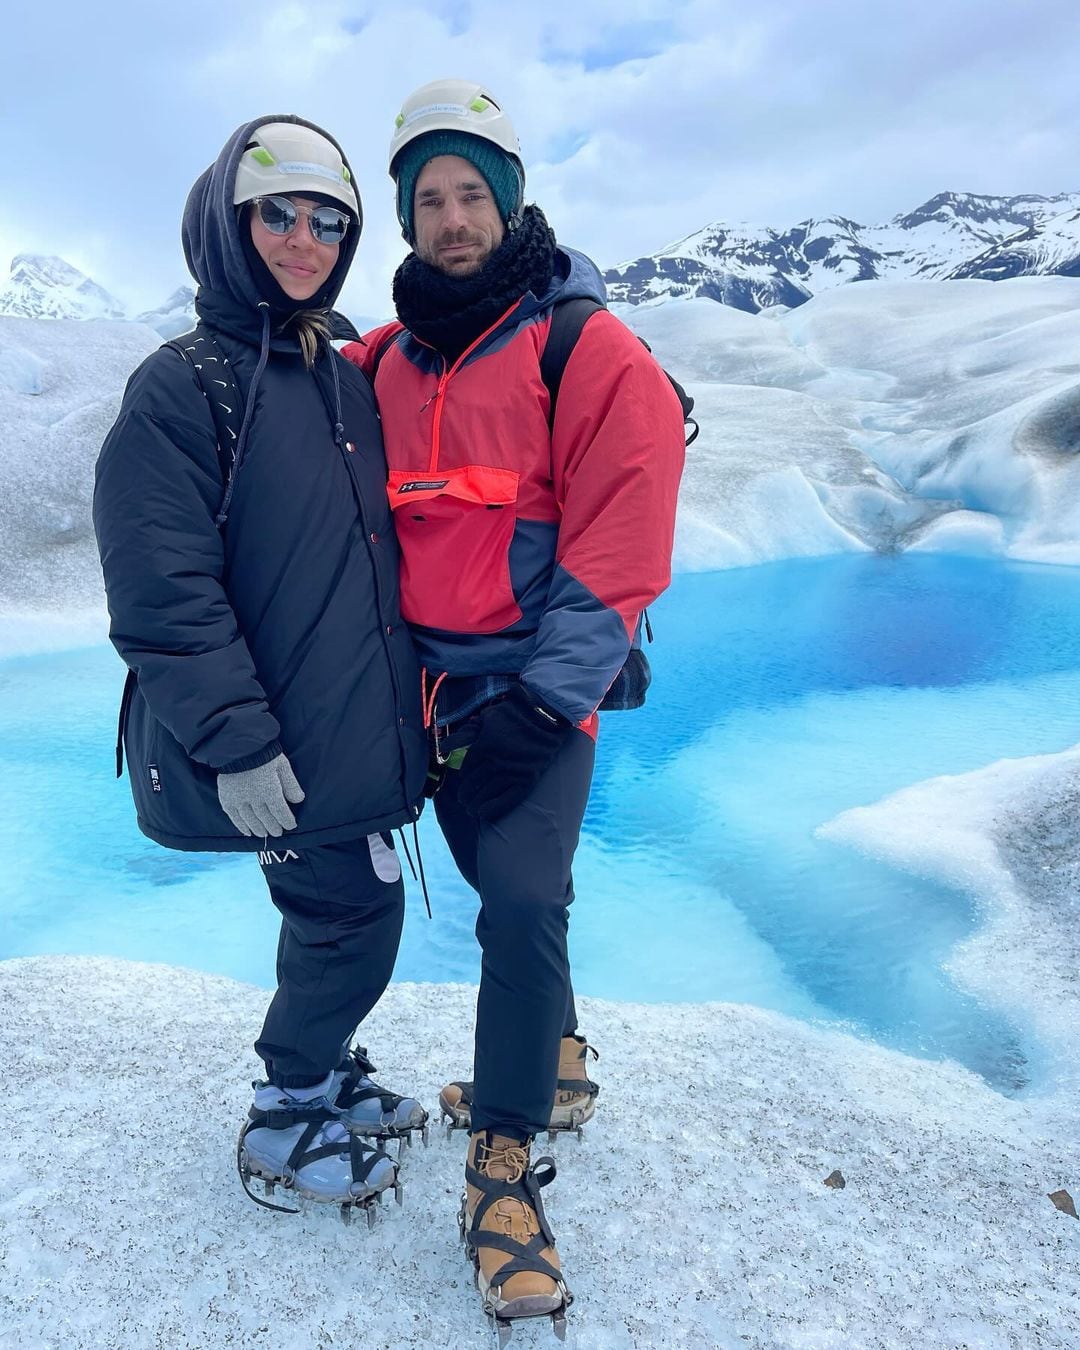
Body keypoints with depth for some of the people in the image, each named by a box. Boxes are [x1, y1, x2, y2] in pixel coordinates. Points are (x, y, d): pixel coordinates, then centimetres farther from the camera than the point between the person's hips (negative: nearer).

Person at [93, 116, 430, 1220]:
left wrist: (402, 695, 16)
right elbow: (162, 590, -16)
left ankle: (318, 1077, 40)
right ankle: (287, 1120, 24)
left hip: (359, 725, 7)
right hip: (275, 752, -7)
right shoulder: (182, 385, -9)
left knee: (337, 911, 17)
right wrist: (234, 740, -19)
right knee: (354, 911, 0)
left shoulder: (348, 381, 13)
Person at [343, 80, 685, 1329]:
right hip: (433, 685, 6)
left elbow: (621, 550, -14)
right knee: (501, 887, 15)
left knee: (523, 899, -13)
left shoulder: (589, 351, -8)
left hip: (542, 684, -5)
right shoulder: (386, 359, 9)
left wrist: (541, 704, -17)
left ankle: (505, 1167, 5)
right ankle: (555, 1068, 37)